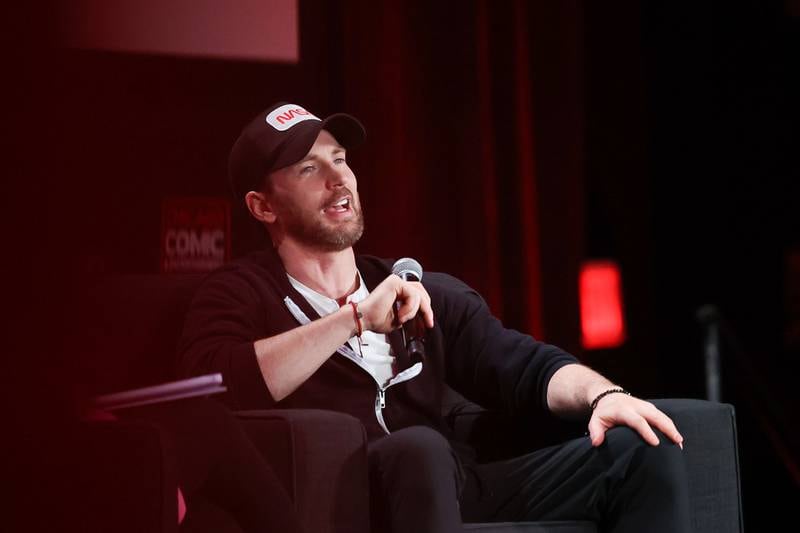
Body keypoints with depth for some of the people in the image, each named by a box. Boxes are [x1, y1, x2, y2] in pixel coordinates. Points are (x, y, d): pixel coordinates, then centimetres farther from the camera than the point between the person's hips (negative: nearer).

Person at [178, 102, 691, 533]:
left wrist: (602, 394, -9)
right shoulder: (241, 294, 9)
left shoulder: (422, 291, 24)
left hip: (457, 491, 5)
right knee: (419, 449, -38)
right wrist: (355, 318, -14)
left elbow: (526, 368, 13)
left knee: (643, 449, -11)